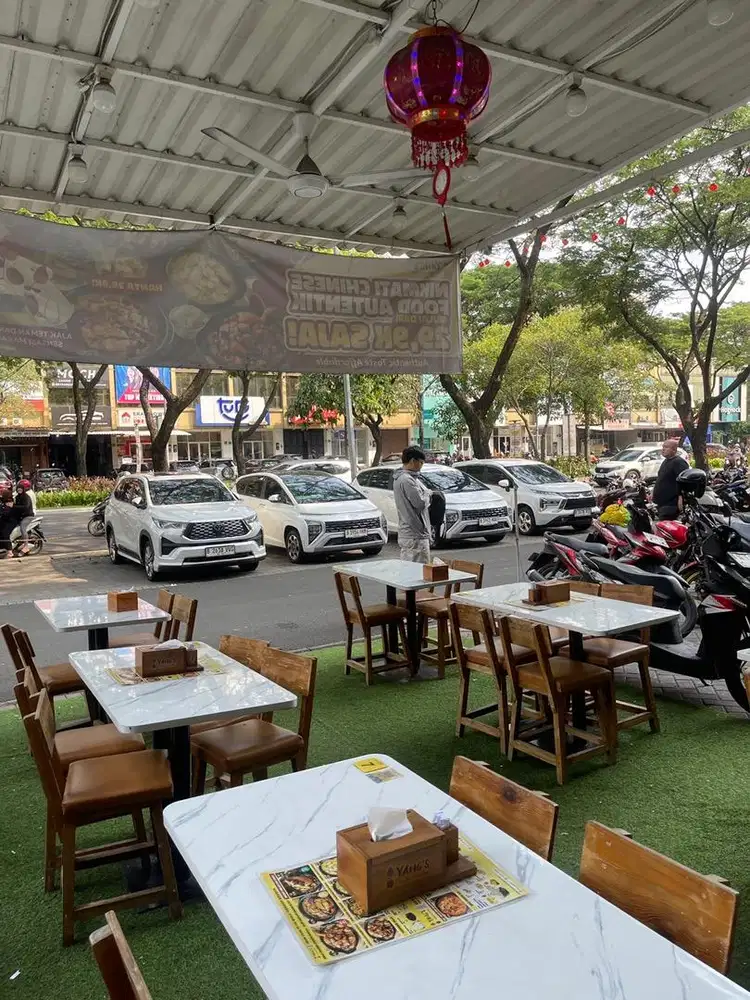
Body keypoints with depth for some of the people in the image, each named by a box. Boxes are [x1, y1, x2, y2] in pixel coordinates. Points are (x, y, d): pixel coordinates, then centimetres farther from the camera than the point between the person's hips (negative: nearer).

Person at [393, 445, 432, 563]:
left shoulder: (399, 478, 15)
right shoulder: (407, 480, -18)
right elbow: (420, 502, -21)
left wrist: (426, 493, 6)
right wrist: (428, 494, -2)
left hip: (406, 534, 11)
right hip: (415, 535, -10)